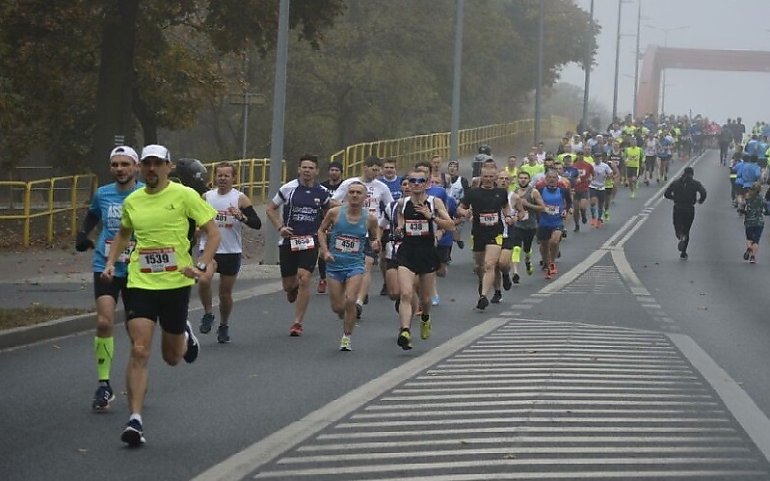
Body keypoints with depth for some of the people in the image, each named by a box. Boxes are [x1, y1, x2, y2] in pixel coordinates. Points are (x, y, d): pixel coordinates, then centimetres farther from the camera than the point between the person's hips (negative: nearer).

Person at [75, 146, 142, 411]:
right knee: (104, 322, -16)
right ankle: (103, 385, -10)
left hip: (136, 269, -1)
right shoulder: (102, 194, 5)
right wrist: (83, 234, 10)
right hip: (106, 266, 1)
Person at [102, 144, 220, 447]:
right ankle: (135, 420, -11)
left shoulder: (185, 196, -6)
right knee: (139, 352, -13)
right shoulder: (132, 201, 6)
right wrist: (110, 262, 12)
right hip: (140, 283, 2)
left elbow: (213, 232, -4)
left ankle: (185, 336, 50)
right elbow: (123, 233, 26)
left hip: (176, 283, -2)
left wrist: (202, 266, -17)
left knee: (172, 358, 13)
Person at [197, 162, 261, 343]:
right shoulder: (206, 197, 5)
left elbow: (257, 224, -9)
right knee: (203, 281, -23)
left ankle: (224, 326, 27)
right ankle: (208, 313, 1)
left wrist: (241, 216, -25)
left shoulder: (240, 198, -4)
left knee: (225, 292, 6)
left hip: (231, 252, -1)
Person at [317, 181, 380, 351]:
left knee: (350, 301, -19)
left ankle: (347, 337, 0)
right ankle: (346, 320, 41)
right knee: (337, 307, 3)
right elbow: (321, 230, 8)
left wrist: (376, 243, -11)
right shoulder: (335, 213, -6)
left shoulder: (370, 219, -4)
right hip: (335, 264, 1)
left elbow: (374, 237, 12)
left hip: (355, 265, -1)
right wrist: (325, 251, -4)